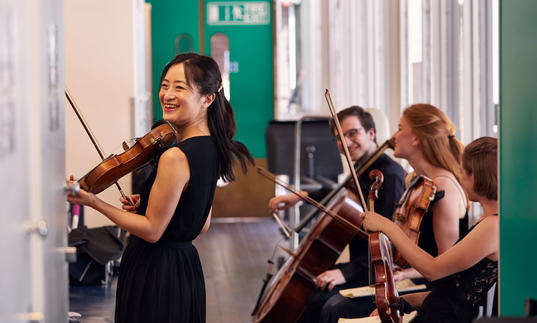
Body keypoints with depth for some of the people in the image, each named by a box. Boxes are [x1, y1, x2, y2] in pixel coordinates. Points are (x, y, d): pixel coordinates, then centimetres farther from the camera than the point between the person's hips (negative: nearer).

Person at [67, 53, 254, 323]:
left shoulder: (175, 157, -23)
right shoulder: (210, 148, 5)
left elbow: (152, 230, -18)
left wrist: (93, 202, -15)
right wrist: (147, 205, 8)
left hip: (155, 275, -9)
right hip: (186, 268, 9)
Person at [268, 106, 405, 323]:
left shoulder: (390, 176, -20)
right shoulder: (362, 169, 10)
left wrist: (347, 272, -30)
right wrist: (301, 197, 21)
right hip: (361, 263, 10)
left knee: (320, 300, -27)